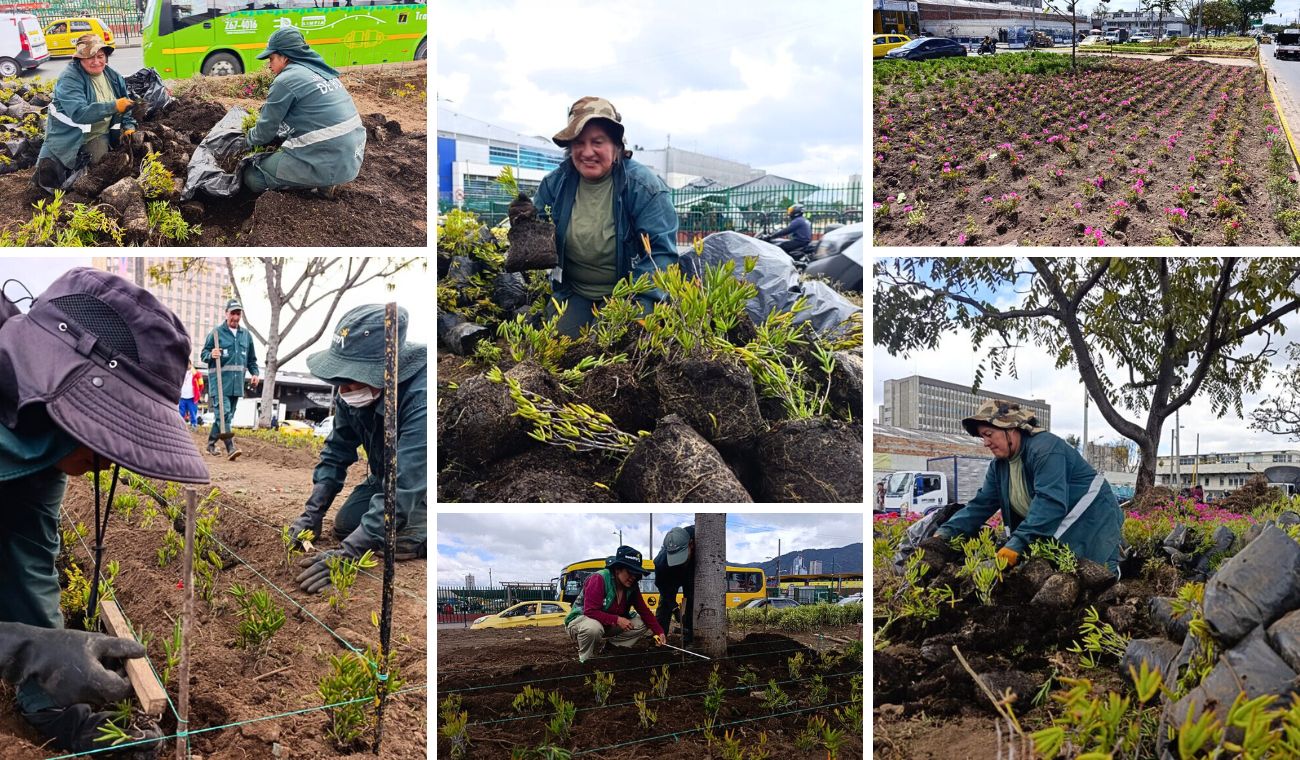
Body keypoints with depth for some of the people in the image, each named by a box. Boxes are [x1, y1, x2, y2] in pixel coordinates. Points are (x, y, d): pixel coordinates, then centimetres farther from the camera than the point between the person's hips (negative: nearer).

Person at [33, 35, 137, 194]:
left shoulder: (113, 77, 2)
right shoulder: (69, 79, -19)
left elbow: (125, 104, 15)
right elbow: (79, 113, -32)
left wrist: (129, 127, -4)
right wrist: (113, 107, -39)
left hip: (99, 135, 4)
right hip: (69, 137, -4)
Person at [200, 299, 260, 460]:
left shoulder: (246, 335, 15)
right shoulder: (217, 332, 0)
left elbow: (252, 359, 23)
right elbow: (203, 354, 3)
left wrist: (255, 373, 7)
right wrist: (211, 355, -19)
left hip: (237, 383, 6)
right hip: (220, 380, -6)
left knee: (227, 415, 10)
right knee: (223, 413, -16)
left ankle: (211, 443, 25)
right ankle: (231, 448, -24)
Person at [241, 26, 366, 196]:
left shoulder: (286, 81, -11)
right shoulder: (320, 71, 14)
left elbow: (266, 130, -1)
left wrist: (251, 138, 20)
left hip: (328, 166, -9)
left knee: (252, 177, 3)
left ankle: (320, 183, -1)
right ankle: (323, 180, 11)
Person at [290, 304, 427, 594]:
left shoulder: (422, 396, -41)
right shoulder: (353, 387, -16)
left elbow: (406, 486, -44)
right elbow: (337, 451, -3)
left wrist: (348, 553, -48)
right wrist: (312, 513, -15)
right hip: (388, 475, 7)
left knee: (398, 541, -25)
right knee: (345, 525, 0)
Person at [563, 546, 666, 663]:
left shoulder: (632, 586, -6)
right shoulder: (599, 579, -26)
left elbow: (644, 611, -3)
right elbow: (590, 611, -31)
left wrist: (659, 632, -16)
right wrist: (617, 619, -35)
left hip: (610, 625, 7)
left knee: (642, 624, -8)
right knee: (593, 628, -42)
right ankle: (585, 662, -15)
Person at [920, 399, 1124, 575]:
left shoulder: (1044, 448, -22)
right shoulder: (999, 465, 7)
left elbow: (1049, 502, -33)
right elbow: (980, 505, 3)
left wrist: (1016, 544, -40)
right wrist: (944, 533, -14)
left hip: (1092, 524, -8)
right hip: (1052, 532, 9)